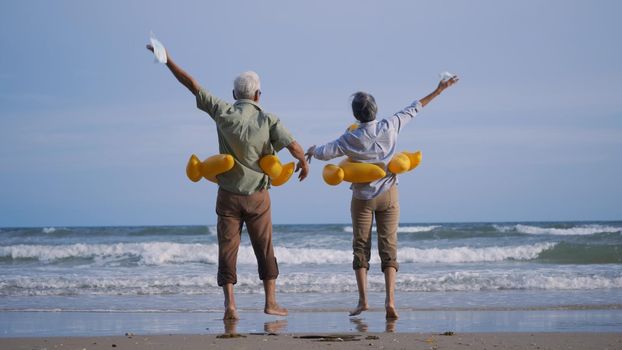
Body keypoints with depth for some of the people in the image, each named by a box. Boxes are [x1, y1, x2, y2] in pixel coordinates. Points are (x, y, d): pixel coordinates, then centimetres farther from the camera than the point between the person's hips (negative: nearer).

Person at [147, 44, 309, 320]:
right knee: (265, 250, 11)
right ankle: (270, 302, 12)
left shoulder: (224, 113, -6)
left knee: (227, 250, 2)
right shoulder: (268, 120, -9)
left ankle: (230, 304, -8)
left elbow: (192, 85, -4)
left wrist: (167, 60, 3)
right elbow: (293, 146, -17)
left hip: (228, 195, 0)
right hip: (258, 196, 0)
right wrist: (303, 163, 6)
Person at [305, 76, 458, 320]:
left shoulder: (350, 139, -13)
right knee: (388, 246, 1)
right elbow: (414, 109, 3)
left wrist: (313, 150, 18)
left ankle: (363, 300, 0)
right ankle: (390, 299, -13)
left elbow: (324, 153, -7)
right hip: (388, 195, 1)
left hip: (362, 197, -1)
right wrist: (439, 90, 15)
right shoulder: (390, 127, -8)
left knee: (361, 246, 7)